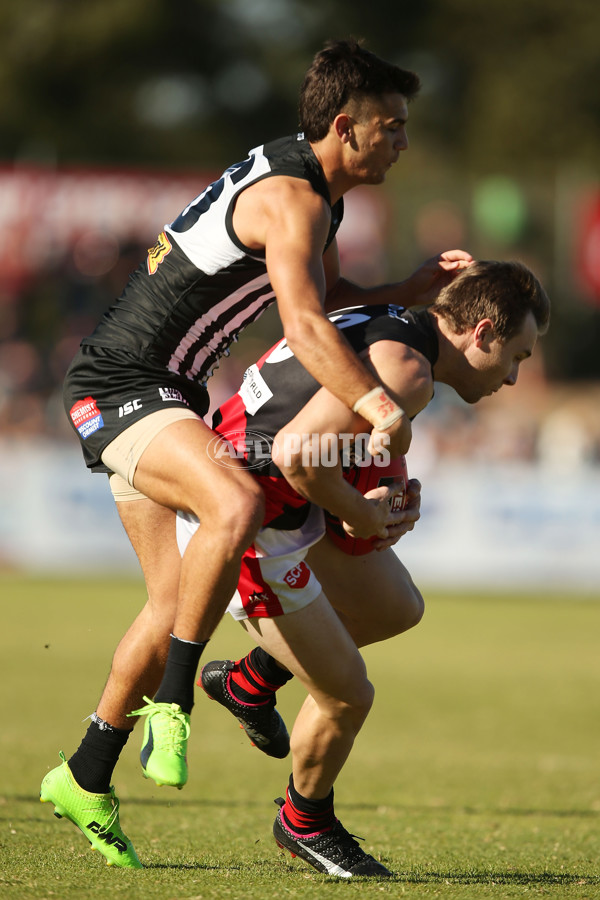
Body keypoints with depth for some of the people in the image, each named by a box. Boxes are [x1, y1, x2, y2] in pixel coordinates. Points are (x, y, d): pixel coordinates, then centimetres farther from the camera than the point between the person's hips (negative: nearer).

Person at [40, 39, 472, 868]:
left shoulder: (317, 193, 14)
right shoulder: (292, 198, -19)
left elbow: (328, 298, 28)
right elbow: (304, 325, -33)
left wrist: (415, 289, 13)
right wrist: (383, 408, -42)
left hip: (163, 395, 11)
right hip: (124, 388, -11)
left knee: (175, 604, 10)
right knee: (236, 506, -35)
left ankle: (85, 779, 21)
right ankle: (171, 703, -25)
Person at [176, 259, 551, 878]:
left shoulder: (385, 327, 7)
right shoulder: (407, 372, -24)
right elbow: (294, 451, -34)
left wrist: (392, 501, 2)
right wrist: (364, 513, -17)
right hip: (246, 532, -10)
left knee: (397, 608, 21)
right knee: (347, 697, 1)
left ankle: (250, 680, 32)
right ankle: (305, 823, 27)